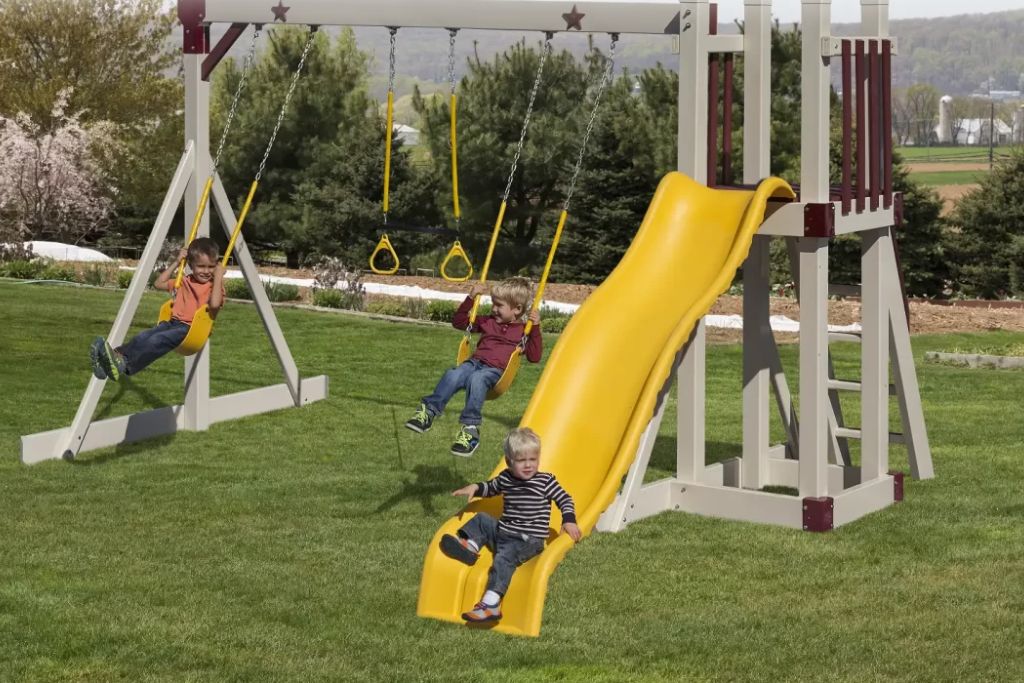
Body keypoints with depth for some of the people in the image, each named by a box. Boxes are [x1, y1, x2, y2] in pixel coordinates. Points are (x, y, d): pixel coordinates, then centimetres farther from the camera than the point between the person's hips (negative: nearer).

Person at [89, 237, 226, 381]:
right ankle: (117, 355, -41)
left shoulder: (215, 285, 2)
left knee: (157, 340, -32)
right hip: (173, 322, 7)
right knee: (142, 337, -21)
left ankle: (124, 365, -50)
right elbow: (158, 284, 30)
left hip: (192, 328, -7)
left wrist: (218, 277, -15)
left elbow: (215, 304, -20)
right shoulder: (185, 282, 23)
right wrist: (176, 263, 23)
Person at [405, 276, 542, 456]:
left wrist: (535, 328, -8)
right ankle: (429, 411, -32)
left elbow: (534, 357, 0)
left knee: (477, 379, -38)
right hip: (475, 362, 5)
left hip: (495, 370, -5)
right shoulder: (488, 322, 26)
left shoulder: (524, 330, 11)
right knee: (453, 375, -29)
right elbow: (458, 322, 31)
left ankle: (470, 428, -43)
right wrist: (470, 298, 20)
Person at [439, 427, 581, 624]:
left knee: (504, 557, -31)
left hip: (529, 540, -7)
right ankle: (469, 545, -9)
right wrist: (474, 487, 8)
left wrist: (569, 521, -18)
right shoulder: (506, 478, 8)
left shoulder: (546, 481, -5)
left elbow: (565, 499, -1)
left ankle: (491, 604, -44)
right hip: (502, 532, 7)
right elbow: (490, 488, 27)